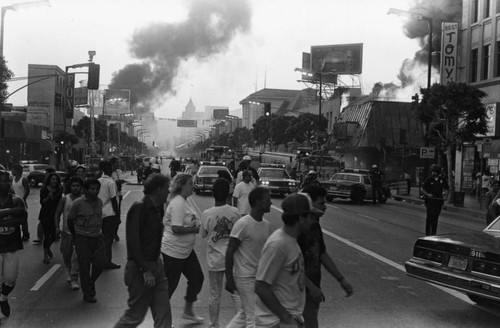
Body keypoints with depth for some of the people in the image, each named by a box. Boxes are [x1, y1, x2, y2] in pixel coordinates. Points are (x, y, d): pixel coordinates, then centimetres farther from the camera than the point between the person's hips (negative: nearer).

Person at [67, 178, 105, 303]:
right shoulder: (78, 203, -12)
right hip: (82, 238, -4)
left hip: (97, 236, 4)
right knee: (84, 266, 0)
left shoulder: (99, 202, 3)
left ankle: (91, 282, 24)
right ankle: (88, 294, 12)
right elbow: (70, 220, -1)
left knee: (100, 262, -5)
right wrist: (74, 236, 6)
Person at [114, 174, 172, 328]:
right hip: (140, 269, -8)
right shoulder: (139, 208, -17)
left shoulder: (158, 208, 8)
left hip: (156, 266, 8)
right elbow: (133, 242, -20)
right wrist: (145, 270, -21)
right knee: (135, 315, 3)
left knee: (163, 315, 8)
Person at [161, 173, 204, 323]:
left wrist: (196, 225, 5)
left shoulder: (182, 201, 9)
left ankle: (188, 311, 30)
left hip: (186, 250, 10)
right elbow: (176, 228, -29)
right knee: (170, 284, 3)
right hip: (174, 251, -10)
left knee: (197, 278, 14)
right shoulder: (177, 203, -23)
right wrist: (195, 229, -19)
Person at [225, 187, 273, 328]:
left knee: (245, 313, 16)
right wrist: (229, 279, -14)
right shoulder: (243, 224, -16)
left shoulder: (267, 225, 5)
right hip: (245, 277, -7)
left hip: (259, 276, 7)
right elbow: (230, 252, -13)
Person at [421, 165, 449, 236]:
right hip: (430, 200, -3)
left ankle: (433, 232, 14)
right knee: (429, 216, -7)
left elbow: (446, 188, 22)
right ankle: (427, 232, -1)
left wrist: (444, 193, 4)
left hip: (439, 201, 3)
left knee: (436, 217, 6)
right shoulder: (429, 180, -2)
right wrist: (427, 194, -13)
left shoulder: (442, 180, 7)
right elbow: (422, 189, 2)